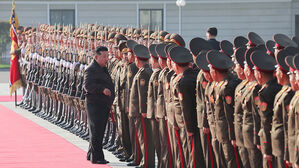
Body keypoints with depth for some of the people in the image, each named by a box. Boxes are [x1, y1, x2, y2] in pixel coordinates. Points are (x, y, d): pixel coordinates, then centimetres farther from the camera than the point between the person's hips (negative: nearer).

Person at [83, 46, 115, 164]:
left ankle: (91, 155, 23)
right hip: (95, 104, -10)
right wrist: (102, 89, -36)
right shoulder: (91, 69, -12)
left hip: (104, 105, 10)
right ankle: (96, 157, -6)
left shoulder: (103, 69, 19)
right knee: (96, 131, -8)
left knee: (99, 131, 14)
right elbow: (87, 86, -24)